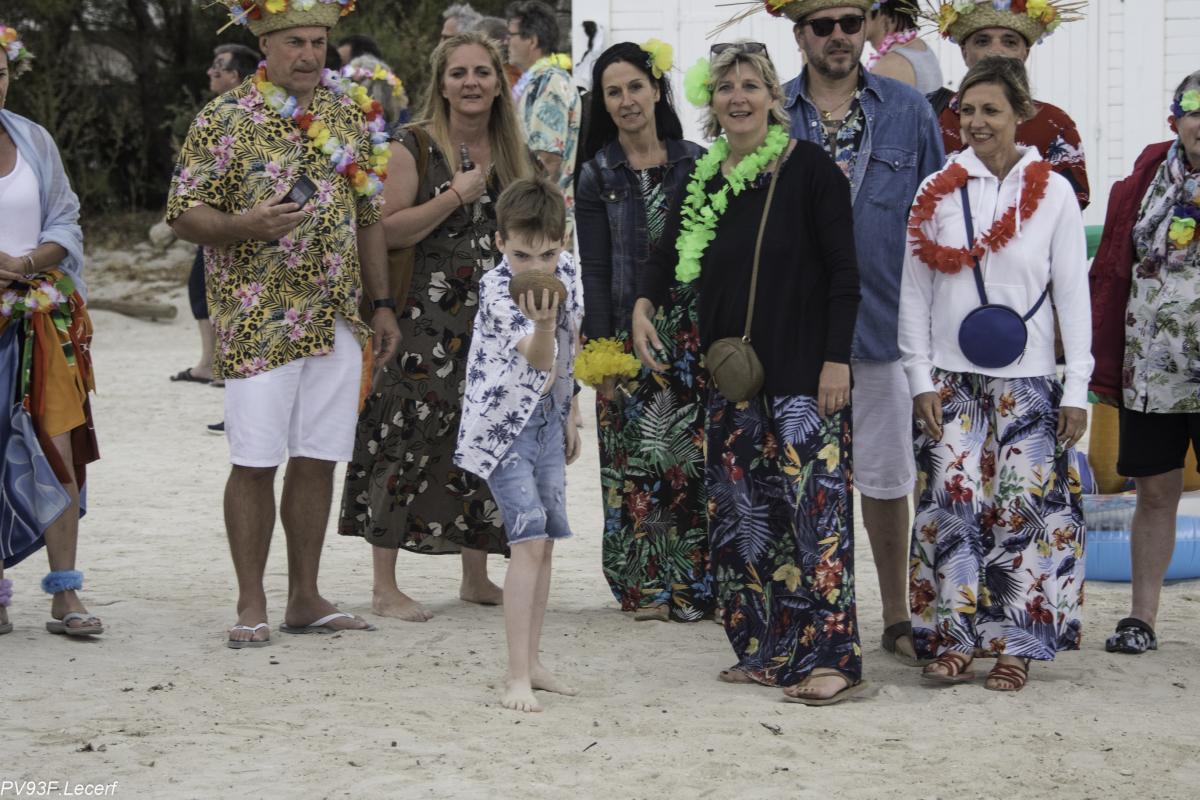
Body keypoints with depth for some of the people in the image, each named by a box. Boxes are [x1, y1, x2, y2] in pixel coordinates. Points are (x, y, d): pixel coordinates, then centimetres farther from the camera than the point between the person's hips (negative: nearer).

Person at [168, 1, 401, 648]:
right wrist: (246, 225, -23)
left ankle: (305, 598, 17)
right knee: (255, 463, -2)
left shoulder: (351, 114, 11)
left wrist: (382, 303, 13)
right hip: (258, 321, -4)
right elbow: (184, 215, -4)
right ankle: (251, 605, 8)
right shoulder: (225, 119, -3)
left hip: (337, 320, 4)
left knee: (317, 460, 8)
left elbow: (369, 216, 16)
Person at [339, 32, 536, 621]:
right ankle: (385, 588, -1)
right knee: (408, 444, -7)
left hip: (494, 318, 6)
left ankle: (476, 577, 21)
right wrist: (455, 196, -18)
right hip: (425, 322, -6)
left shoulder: (511, 153, 12)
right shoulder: (414, 147, -6)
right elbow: (387, 231, -15)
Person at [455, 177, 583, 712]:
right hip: (504, 426, -7)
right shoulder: (497, 291, -22)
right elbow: (538, 361, -34)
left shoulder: (567, 271, -2)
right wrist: (542, 325, -54)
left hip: (547, 421, 7)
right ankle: (517, 677, -15)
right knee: (529, 540, -16)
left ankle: (532, 662, 22)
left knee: (545, 542, 11)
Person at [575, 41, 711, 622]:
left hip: (693, 330, 1)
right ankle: (647, 588, 6)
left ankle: (697, 585, 6)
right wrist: (602, 355, -7)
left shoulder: (694, 162, 6)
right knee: (636, 462, -1)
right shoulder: (597, 176, 3)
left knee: (695, 459, 0)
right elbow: (594, 271, -1)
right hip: (631, 333, -1)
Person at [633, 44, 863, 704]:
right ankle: (764, 650, 15)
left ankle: (828, 656, -9)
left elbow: (844, 272, -7)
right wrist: (644, 304, 1)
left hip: (802, 375, -6)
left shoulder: (808, 168, -6)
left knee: (814, 507, -10)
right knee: (739, 513, 7)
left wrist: (837, 360, -12)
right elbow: (667, 255, 22)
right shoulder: (702, 181, 10)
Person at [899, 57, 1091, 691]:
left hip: (1027, 380, -1)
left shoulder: (1053, 193, 1)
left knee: (1024, 507, -3)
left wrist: (1076, 390, -2)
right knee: (952, 502, -4)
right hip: (951, 378, 1)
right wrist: (921, 378, 0)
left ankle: (1016, 646, 5)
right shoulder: (937, 192, 5)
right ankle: (953, 639, 3)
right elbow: (914, 293, 7)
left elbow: (1074, 296, 2)